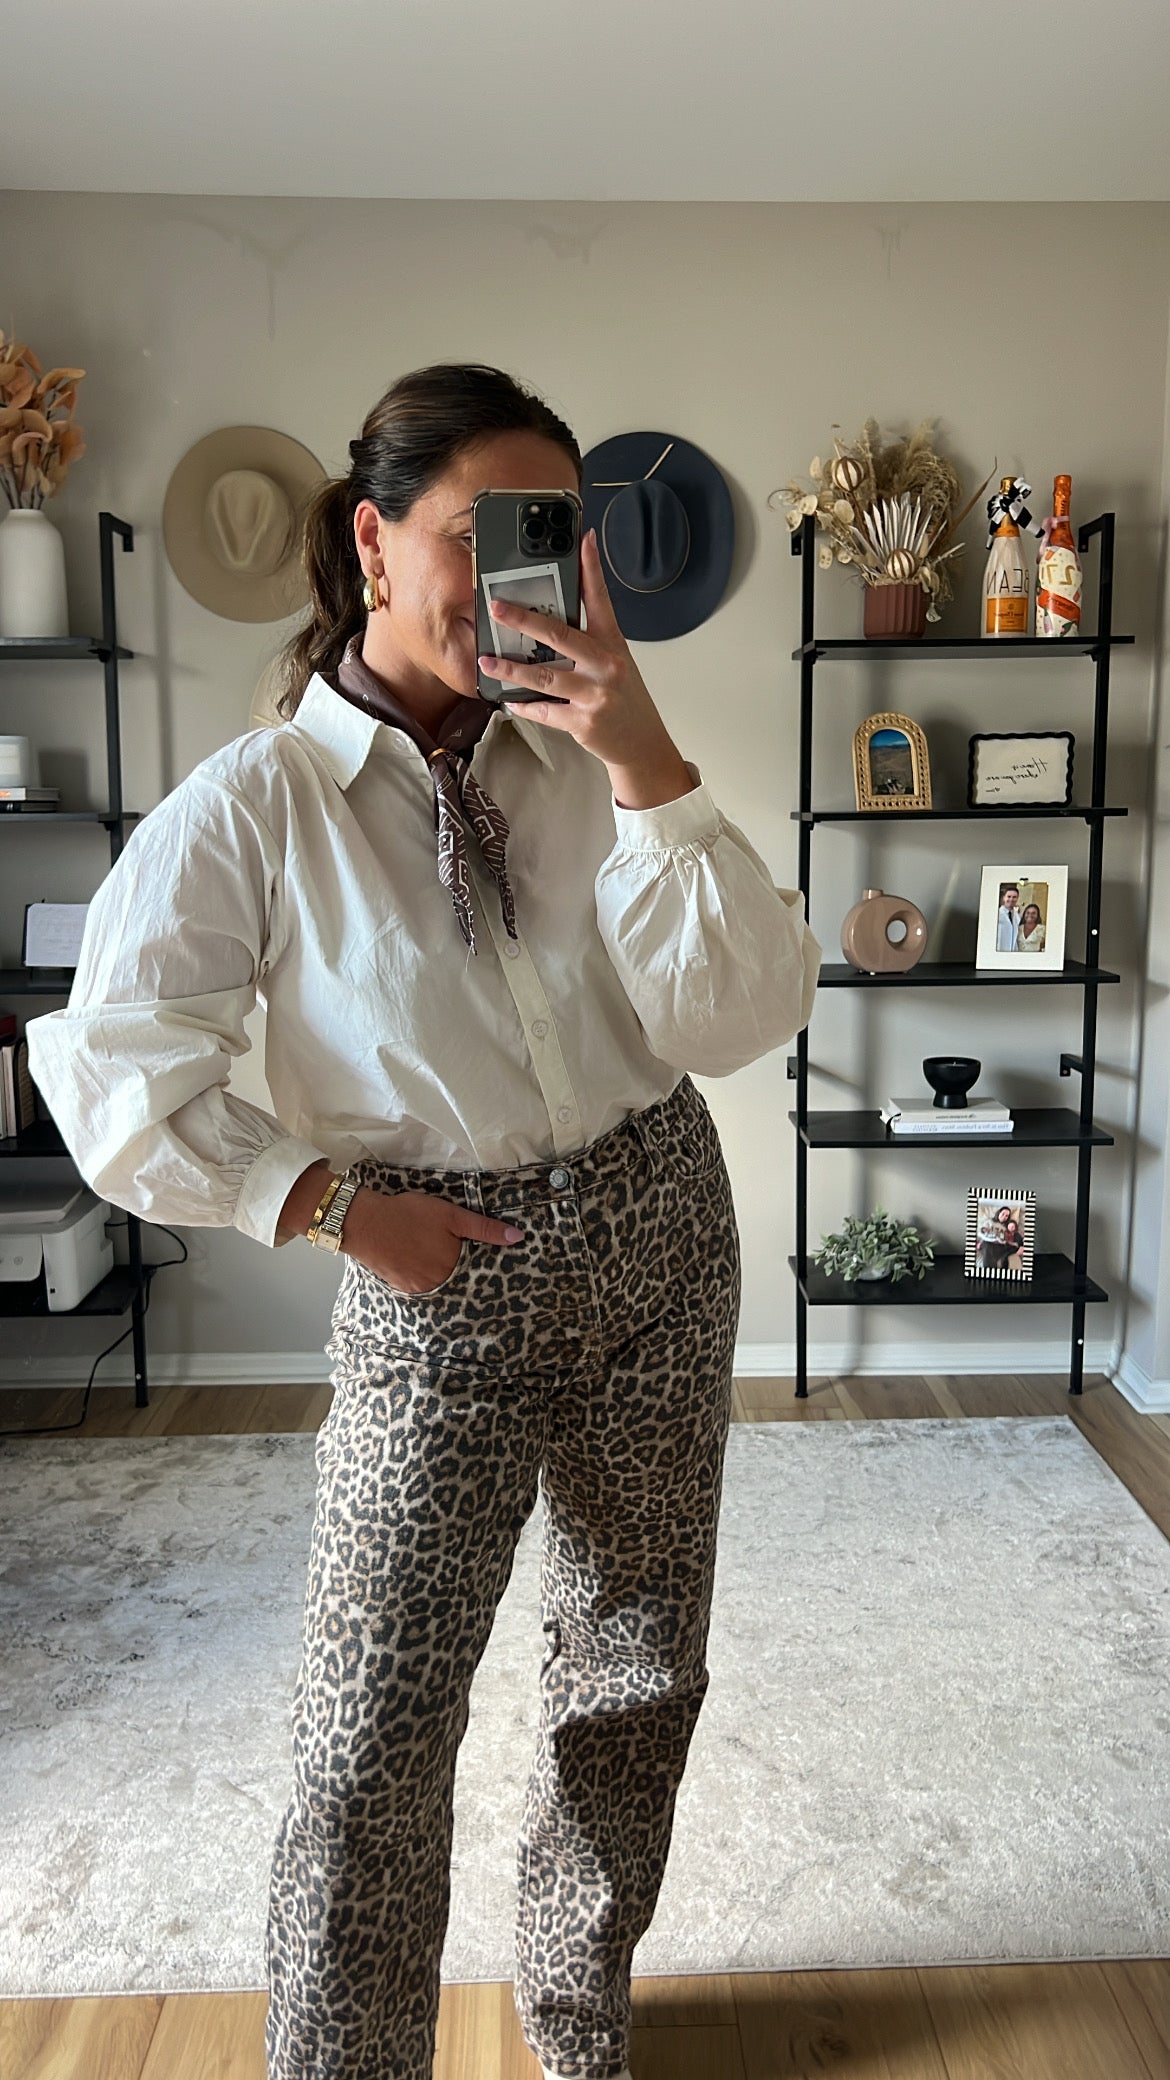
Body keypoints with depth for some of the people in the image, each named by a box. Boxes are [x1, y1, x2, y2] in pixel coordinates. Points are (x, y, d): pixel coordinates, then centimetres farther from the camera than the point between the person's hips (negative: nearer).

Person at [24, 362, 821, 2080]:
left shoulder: (587, 762, -2)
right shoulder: (253, 806, -8)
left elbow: (743, 1016, -12)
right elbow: (110, 1078, -8)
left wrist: (647, 759, -19)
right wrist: (336, 1204, -13)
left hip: (660, 1243, 4)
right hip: (440, 1286, -3)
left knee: (641, 1673, 18)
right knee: (372, 1736, 0)